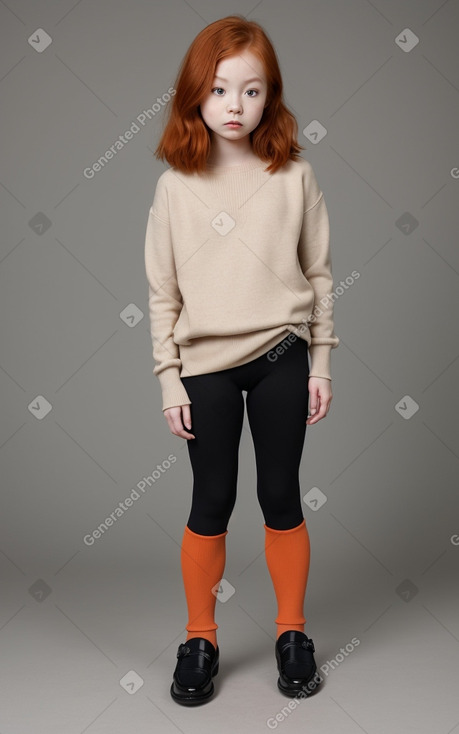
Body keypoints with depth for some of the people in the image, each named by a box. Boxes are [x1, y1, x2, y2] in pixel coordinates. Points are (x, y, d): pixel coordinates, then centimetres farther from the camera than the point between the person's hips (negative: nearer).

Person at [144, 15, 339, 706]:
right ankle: (200, 638, 27)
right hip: (206, 364, 0)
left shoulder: (295, 176, 0)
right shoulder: (177, 185, 0)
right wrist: (170, 380, -1)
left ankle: (292, 631, 29)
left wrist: (321, 364, 3)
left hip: (282, 355, 0)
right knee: (212, 503, 8)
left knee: (281, 498, 9)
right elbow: (163, 291, 2)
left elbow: (319, 274, 4)